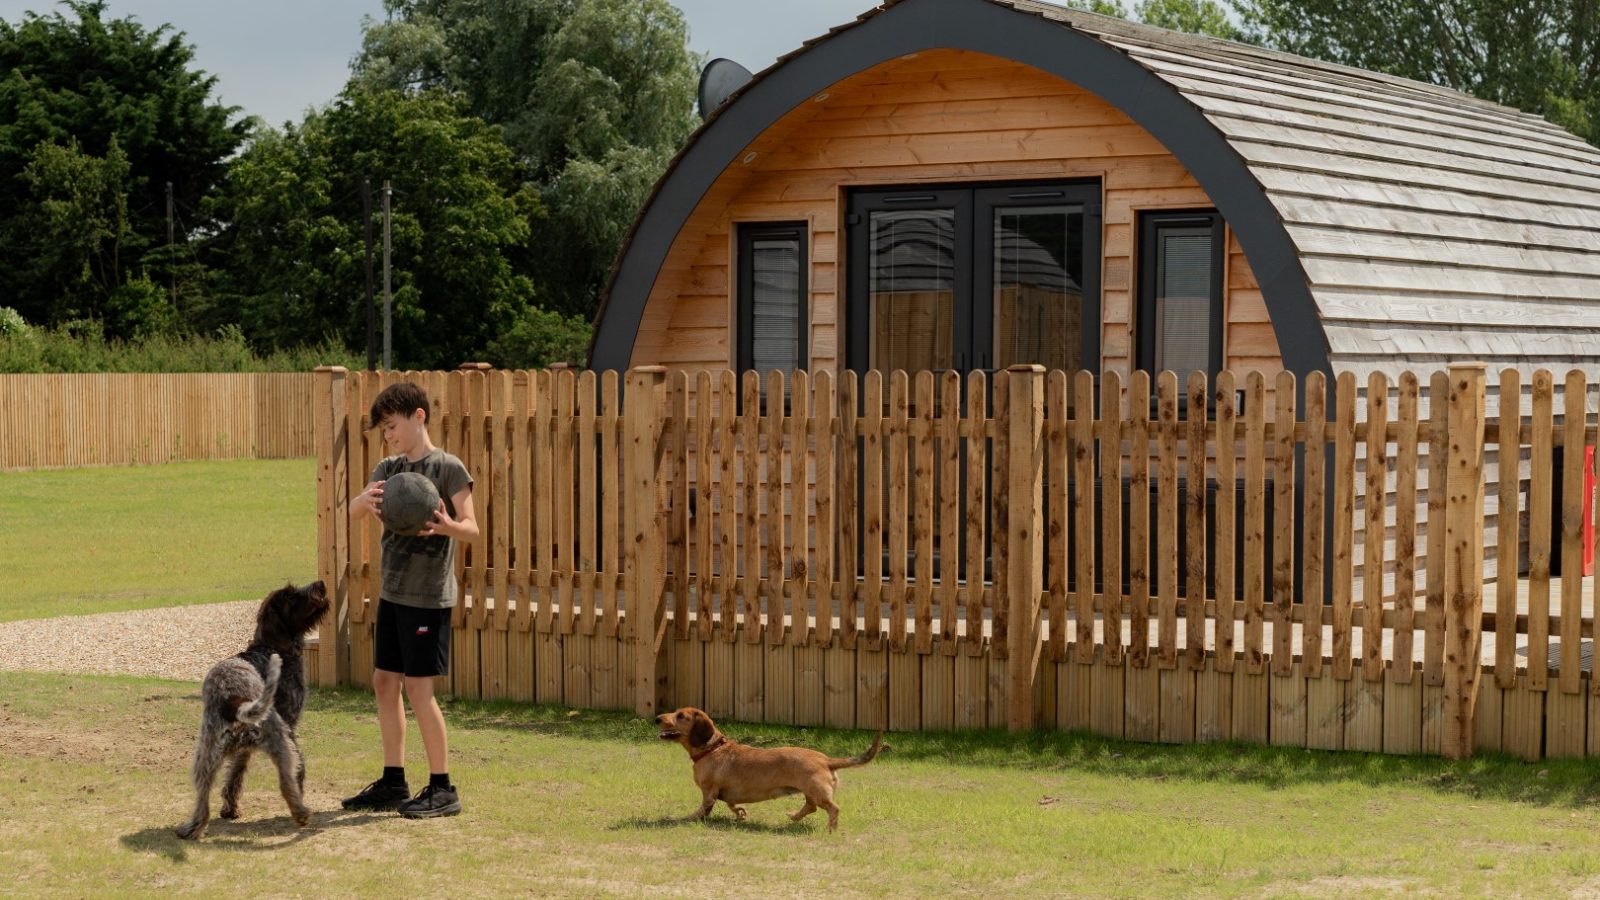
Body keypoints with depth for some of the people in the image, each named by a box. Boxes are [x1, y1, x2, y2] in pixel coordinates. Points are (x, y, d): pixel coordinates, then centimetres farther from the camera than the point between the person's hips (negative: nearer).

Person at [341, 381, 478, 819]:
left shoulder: (448, 468, -9)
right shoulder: (388, 469, 11)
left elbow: (472, 528, -14)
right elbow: (353, 513, -1)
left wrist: (445, 526, -36)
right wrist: (365, 499, -25)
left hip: (429, 595, -7)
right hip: (392, 591, 7)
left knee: (418, 687, -8)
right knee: (385, 681, 9)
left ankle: (442, 788, -1)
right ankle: (393, 782, 19)